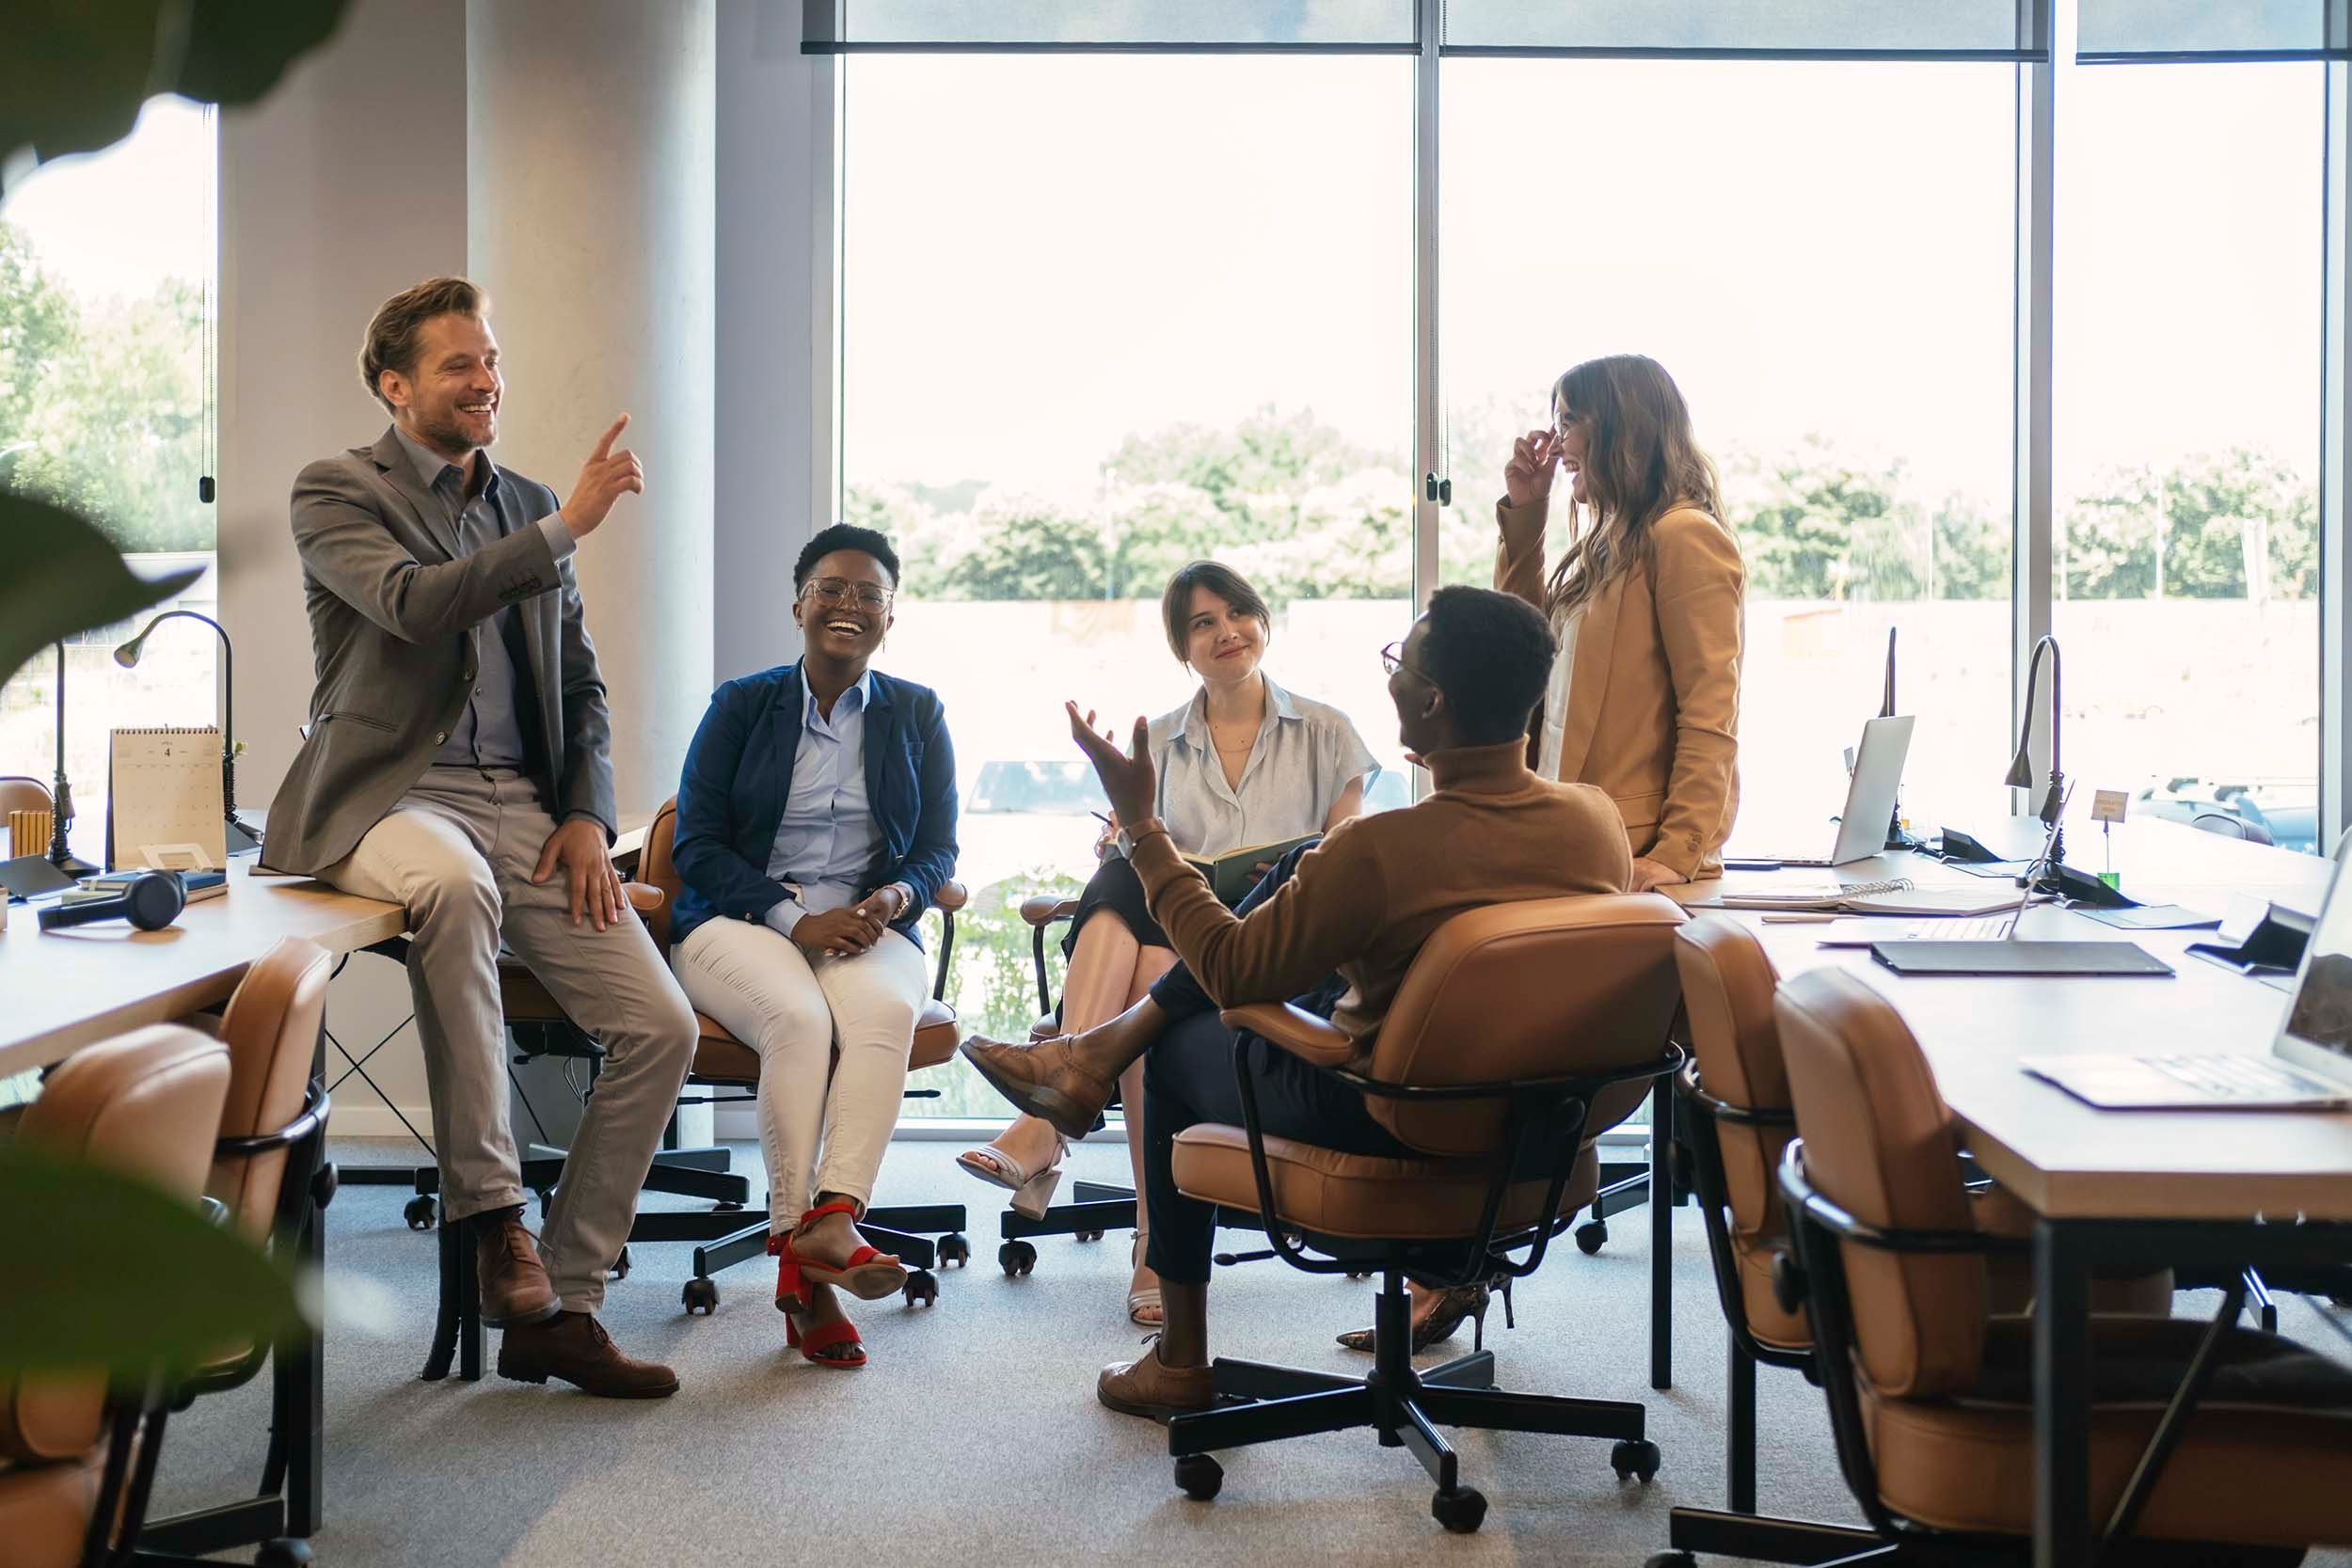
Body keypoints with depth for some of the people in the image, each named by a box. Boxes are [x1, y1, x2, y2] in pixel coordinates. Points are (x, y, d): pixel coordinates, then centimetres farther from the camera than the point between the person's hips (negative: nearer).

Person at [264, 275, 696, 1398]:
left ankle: (557, 1309, 2)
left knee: (660, 1027, -9)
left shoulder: (527, 507, 18)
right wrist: (563, 528, -20)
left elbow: (579, 684, 19)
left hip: (522, 801, 6)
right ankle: (487, 1211, -29)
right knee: (455, 883, -42)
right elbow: (414, 604, -20)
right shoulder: (337, 494, 1)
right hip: (388, 794, -5)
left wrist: (588, 815, 4)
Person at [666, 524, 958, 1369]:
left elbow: (938, 850, 12)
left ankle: (830, 1219, -50)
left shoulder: (918, 716, 15)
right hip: (739, 923, -1)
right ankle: (804, 1260, -37)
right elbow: (697, 844, 2)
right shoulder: (741, 705, 9)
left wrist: (898, 896, -13)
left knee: (886, 1012, -35)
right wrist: (793, 918, -14)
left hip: (869, 928, 2)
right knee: (799, 1018, -35)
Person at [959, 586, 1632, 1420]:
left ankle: (1182, 1363, 34)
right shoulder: (1598, 819, -12)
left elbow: (1231, 975, -17)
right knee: (1292, 866, 15)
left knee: (1181, 1051, 24)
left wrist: (1140, 821, -10)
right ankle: (1110, 1043, 25)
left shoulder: (1379, 851, -31)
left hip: (1384, 1122, -6)